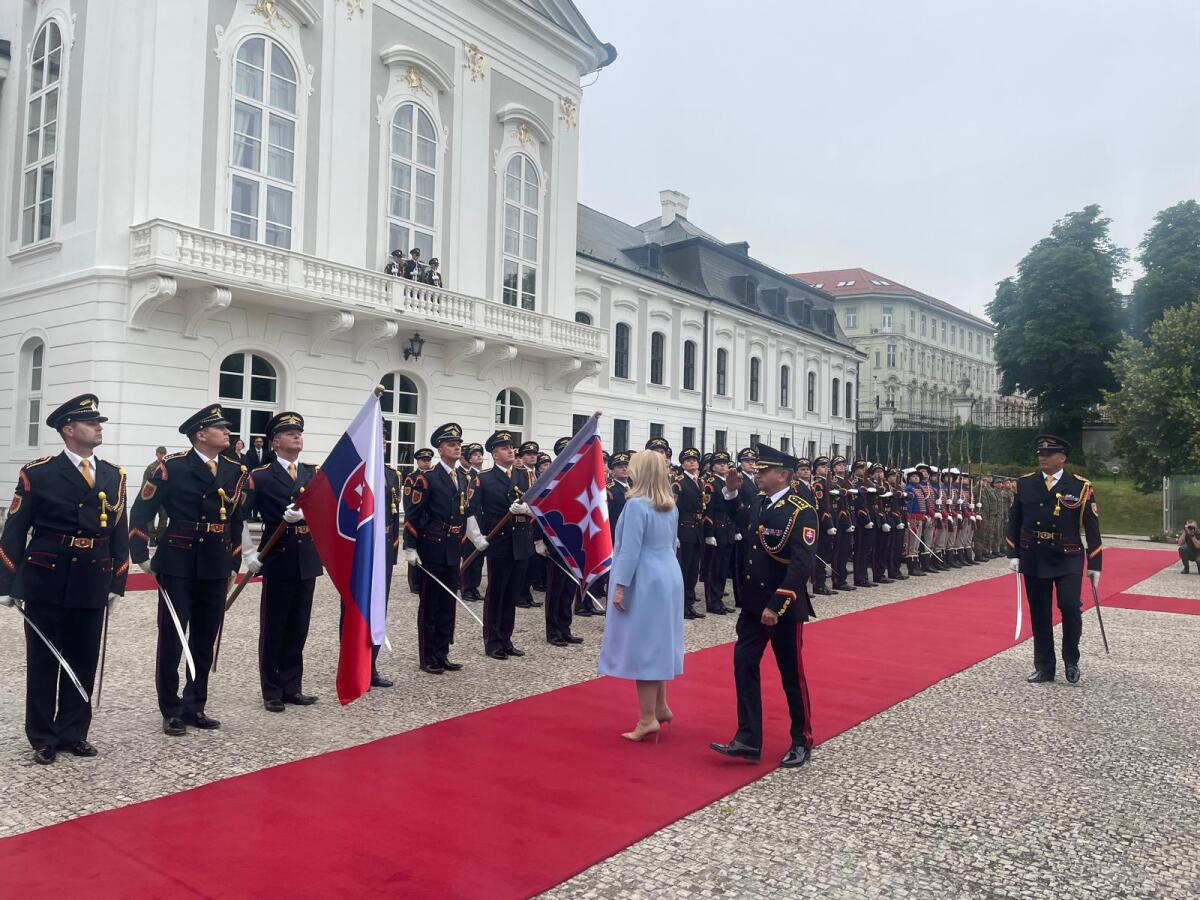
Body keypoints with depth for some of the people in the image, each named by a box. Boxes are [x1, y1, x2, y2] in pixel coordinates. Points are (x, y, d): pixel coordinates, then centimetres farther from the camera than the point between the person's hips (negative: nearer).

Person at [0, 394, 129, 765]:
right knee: (42, 663, 7)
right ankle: (43, 738, 20)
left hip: (92, 586, 3)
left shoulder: (114, 476, 8)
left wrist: (117, 584, 6)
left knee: (84, 662, 10)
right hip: (46, 583, -3)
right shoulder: (37, 473, -4)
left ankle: (73, 732, 23)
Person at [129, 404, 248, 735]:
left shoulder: (235, 471, 8)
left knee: (205, 641, 11)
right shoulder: (173, 466, -7)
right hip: (178, 566, -5)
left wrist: (233, 563, 16)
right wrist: (141, 556, -8)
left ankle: (194, 706, 23)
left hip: (216, 569, 5)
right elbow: (140, 512, -5)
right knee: (171, 638, 2)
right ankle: (171, 711, 14)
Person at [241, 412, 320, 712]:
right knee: (273, 628, 6)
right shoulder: (260, 476, -4)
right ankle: (272, 691, 16)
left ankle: (292, 687, 22)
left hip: (307, 559, 4)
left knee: (298, 627, 11)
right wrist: (249, 553, -12)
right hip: (278, 559, -4)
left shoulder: (315, 473, 9)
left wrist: (304, 512, -22)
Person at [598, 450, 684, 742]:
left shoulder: (636, 504, -17)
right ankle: (660, 708, 26)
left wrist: (620, 586, -15)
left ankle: (647, 719, 2)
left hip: (643, 581, -8)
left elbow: (630, 549, -19)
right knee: (658, 643, 17)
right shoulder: (671, 506, 8)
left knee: (642, 646, -2)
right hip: (668, 577, 9)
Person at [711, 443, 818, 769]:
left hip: (783, 607, -7)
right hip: (753, 602, 7)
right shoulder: (757, 502, 6)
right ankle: (749, 740, 10)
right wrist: (730, 491, 1)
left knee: (791, 673, 6)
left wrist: (776, 606, -25)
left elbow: (801, 565, -22)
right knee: (744, 664, 3)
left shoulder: (801, 512, -15)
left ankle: (802, 742, 22)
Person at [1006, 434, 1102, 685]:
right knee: (1039, 614, 7)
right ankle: (1044, 667, 18)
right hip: (1034, 558, 3)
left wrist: (1094, 564, -2)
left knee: (1070, 607, -12)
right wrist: (1013, 554, 4)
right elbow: (1014, 521, 9)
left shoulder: (1081, 487, -3)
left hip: (1067, 558, -2)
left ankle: (1071, 661, 12)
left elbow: (1092, 528, -1)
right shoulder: (1025, 484, 3)